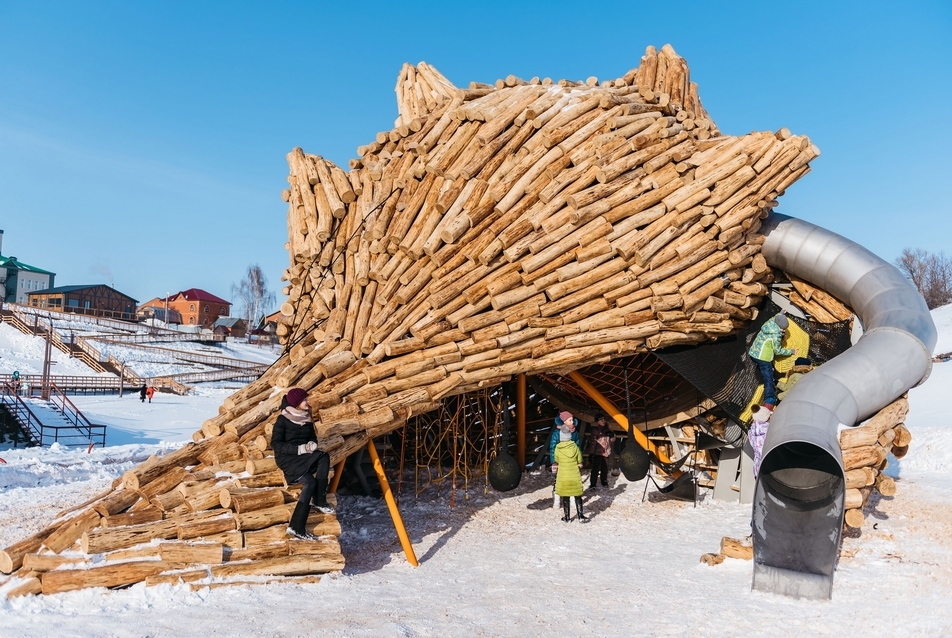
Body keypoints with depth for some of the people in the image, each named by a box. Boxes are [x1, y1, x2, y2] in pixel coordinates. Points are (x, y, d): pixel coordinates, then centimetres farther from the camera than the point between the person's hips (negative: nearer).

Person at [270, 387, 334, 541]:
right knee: (324, 458, -28)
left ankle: (297, 528, -22)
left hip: (304, 457, 6)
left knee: (310, 482, -26)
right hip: (287, 458, -6)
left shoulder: (306, 418, 10)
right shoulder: (283, 420, -8)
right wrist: (300, 449, -20)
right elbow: (275, 444, -12)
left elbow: (313, 438, 19)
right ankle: (319, 501, -17)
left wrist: (312, 445, -6)